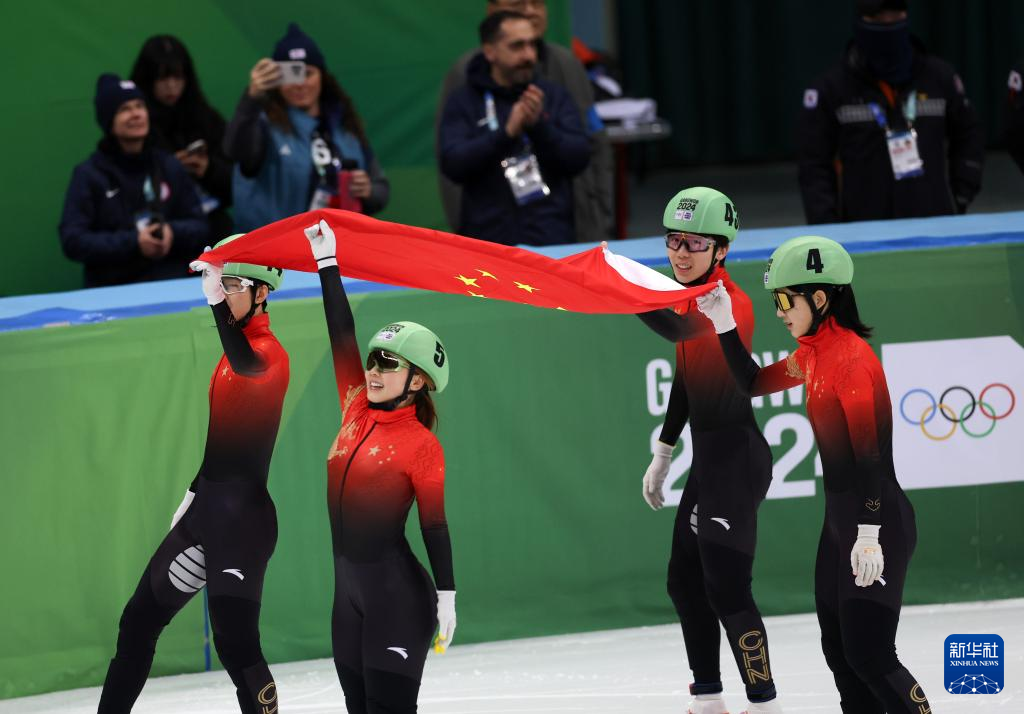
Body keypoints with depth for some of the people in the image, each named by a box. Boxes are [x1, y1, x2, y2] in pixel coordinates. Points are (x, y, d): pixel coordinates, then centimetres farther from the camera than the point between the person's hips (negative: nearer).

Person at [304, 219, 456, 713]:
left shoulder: (421, 444, -9)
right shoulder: (357, 411, 7)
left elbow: (434, 523, -8)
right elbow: (342, 335, 7)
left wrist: (446, 596, -9)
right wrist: (326, 264, 7)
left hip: (399, 594, -7)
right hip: (349, 589, 7)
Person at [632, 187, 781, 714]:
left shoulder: (728, 303, -19)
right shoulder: (695, 296, 10)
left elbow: (677, 329, -41)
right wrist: (662, 454, 24)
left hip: (736, 458, -10)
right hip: (710, 459, 10)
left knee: (725, 587, -11)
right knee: (685, 580, 17)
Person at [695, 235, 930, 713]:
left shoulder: (853, 357, -18)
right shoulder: (812, 355, 9)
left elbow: (870, 450, -22)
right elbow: (752, 383, 24)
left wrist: (869, 535, -25)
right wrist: (723, 324, 12)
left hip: (878, 522, -10)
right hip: (840, 516, 10)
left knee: (868, 655, -10)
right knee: (838, 649, 10)